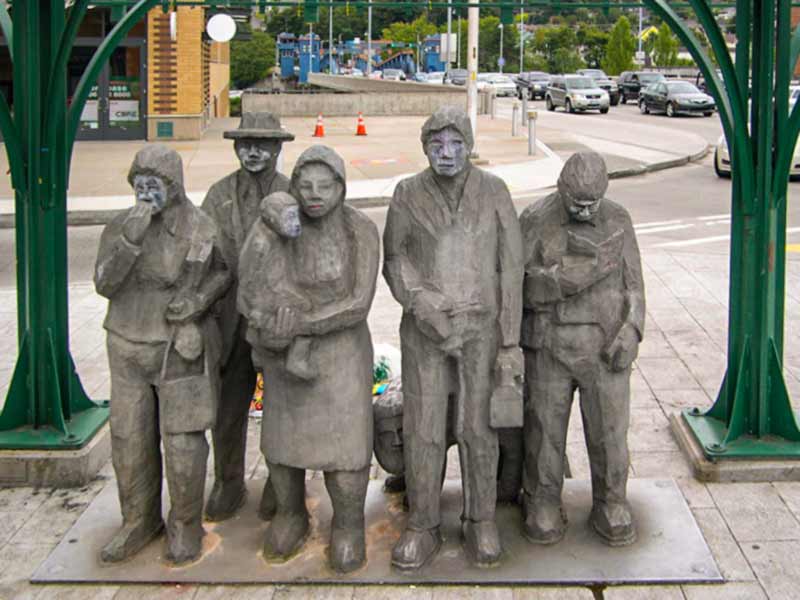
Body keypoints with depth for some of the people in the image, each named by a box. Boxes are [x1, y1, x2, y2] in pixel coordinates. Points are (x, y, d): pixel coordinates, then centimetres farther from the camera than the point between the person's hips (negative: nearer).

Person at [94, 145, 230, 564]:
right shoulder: (119, 228, -4)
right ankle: (140, 522, 26)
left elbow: (227, 270, 6)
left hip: (181, 348, -3)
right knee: (131, 440, 8)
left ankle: (185, 525, 19)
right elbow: (105, 284, -15)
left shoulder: (201, 230, -10)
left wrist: (200, 299, -14)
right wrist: (131, 238, -30)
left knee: (183, 442, 0)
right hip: (130, 348, 3)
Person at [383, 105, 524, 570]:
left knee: (477, 428, 6)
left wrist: (511, 341, -7)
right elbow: (394, 258, 2)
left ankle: (481, 524, 23)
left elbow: (511, 268, -4)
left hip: (481, 327, -1)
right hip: (425, 328, 1)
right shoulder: (409, 194, -4)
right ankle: (424, 528, 18)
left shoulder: (494, 192, -6)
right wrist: (420, 302, -17)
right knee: (423, 430, 3)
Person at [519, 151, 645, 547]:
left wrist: (630, 334, -12)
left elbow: (632, 285, 2)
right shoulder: (534, 221, -6)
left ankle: (610, 509, 24)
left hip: (605, 346, 1)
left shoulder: (618, 221, 0)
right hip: (548, 346, -1)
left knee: (609, 429, 7)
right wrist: (573, 275, -26)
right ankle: (543, 508, 24)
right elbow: (522, 284, -13)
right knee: (545, 429, 7)